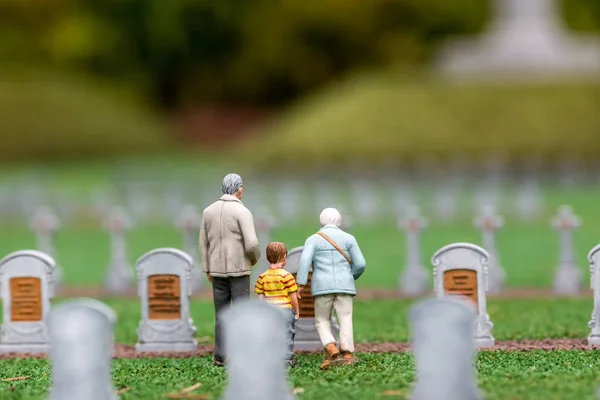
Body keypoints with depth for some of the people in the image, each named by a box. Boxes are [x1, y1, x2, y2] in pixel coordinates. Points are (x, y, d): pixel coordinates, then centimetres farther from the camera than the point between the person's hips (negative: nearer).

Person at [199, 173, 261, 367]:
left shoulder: (209, 211, 5)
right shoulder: (243, 212, -12)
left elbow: (204, 243, 9)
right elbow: (251, 244, -19)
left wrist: (207, 270, 17)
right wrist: (255, 259, 4)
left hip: (218, 270, 5)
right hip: (238, 269, -5)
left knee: (222, 314, 10)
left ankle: (220, 357, 8)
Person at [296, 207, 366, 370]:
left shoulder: (314, 239, 6)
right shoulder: (348, 238, 8)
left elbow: (305, 260, -10)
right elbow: (360, 264, 3)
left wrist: (300, 284, -11)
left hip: (323, 287, 0)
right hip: (344, 286, 0)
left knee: (322, 322, 8)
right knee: (345, 321, -3)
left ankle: (331, 349, -16)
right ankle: (347, 355, -20)